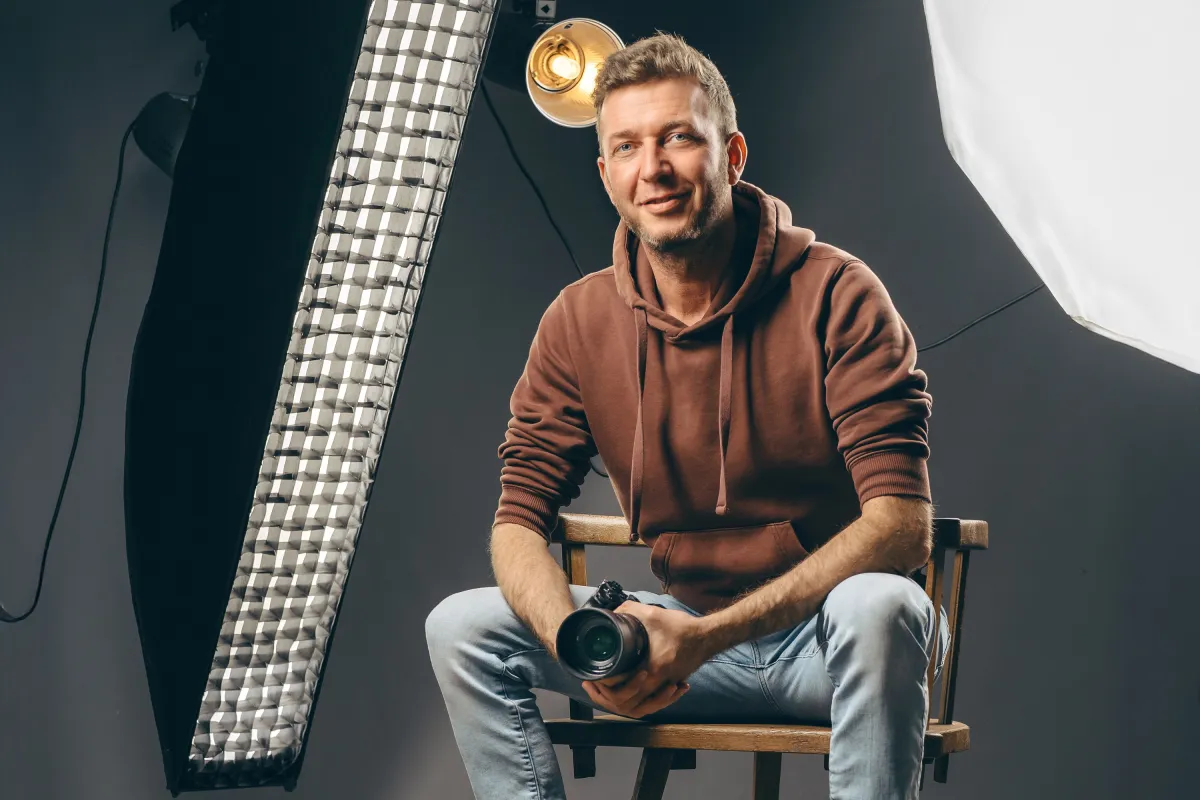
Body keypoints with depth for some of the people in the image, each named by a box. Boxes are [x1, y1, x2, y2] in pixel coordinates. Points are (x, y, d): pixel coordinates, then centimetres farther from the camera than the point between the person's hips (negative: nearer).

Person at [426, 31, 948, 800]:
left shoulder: (835, 295, -14)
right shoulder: (578, 323, 0)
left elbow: (903, 525, -21)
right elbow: (519, 520, 0)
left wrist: (707, 636, -30)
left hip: (828, 633, -4)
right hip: (685, 635, 4)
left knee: (879, 605, -38)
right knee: (463, 626, -12)